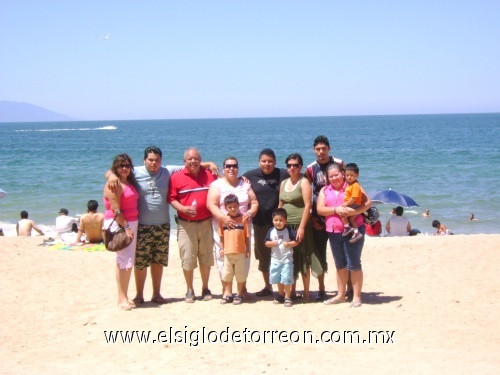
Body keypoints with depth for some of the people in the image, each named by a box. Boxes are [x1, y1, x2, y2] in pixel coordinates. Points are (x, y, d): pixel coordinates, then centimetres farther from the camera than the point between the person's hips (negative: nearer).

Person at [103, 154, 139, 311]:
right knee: (125, 260, -11)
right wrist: (125, 227, -20)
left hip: (131, 223, 8)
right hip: (118, 224, -8)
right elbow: (116, 209, -16)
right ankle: (122, 298, -7)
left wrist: (131, 226, 6)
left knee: (126, 261, 9)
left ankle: (123, 296, 14)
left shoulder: (130, 182, 15)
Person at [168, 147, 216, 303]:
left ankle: (205, 289, 20)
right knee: (187, 258, 0)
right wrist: (182, 208, -17)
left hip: (206, 223, 2)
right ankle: (190, 290, 12)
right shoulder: (176, 177, -1)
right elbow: (171, 198, -2)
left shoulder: (209, 175, 5)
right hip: (186, 224, -2)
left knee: (206, 257, 8)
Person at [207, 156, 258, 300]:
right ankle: (225, 288, 6)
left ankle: (243, 287, 16)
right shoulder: (217, 185, 2)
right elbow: (211, 204, -9)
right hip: (222, 227, -3)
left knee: (244, 256, 4)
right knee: (223, 257, -4)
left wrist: (250, 213, -12)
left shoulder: (245, 184, 13)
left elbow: (254, 202, 10)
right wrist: (224, 218, -23)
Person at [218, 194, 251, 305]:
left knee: (240, 274, 7)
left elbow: (247, 236, -2)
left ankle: (239, 294, 19)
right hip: (227, 251, 2)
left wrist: (248, 249, -2)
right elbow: (221, 235, 5)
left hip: (240, 251, -2)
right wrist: (221, 248, 1)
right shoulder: (223, 220, 0)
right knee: (227, 274, 12)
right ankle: (228, 294, 24)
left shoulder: (243, 219, -5)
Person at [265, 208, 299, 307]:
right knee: (277, 279, 16)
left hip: (287, 259, -4)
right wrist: (271, 243, -17)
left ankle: (287, 297, 6)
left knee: (286, 279, -5)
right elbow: (266, 243, 3)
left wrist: (289, 244, -25)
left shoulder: (289, 230, -10)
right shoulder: (271, 231, 0)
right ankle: (281, 295, 33)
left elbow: (296, 242, -9)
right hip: (275, 259, 4)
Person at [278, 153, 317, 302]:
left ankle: (306, 293, 6)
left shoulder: (304, 182, -6)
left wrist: (301, 227, -19)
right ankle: (291, 292, 18)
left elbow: (308, 205, -13)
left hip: (299, 226, -6)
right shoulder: (284, 183, 13)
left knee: (302, 260, -1)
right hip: (285, 226, 6)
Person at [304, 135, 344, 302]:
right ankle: (321, 290, 15)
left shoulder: (339, 164, -1)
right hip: (318, 218, 2)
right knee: (318, 254, 4)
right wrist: (312, 218, -3)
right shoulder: (310, 169, 3)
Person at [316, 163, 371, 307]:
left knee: (353, 264, -5)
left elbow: (368, 202, -7)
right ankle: (341, 295, 23)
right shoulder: (325, 191, 10)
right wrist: (336, 210, -16)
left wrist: (355, 211, -23)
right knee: (340, 264, 14)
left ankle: (356, 296, 2)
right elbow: (320, 209, -1)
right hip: (334, 232, 5)